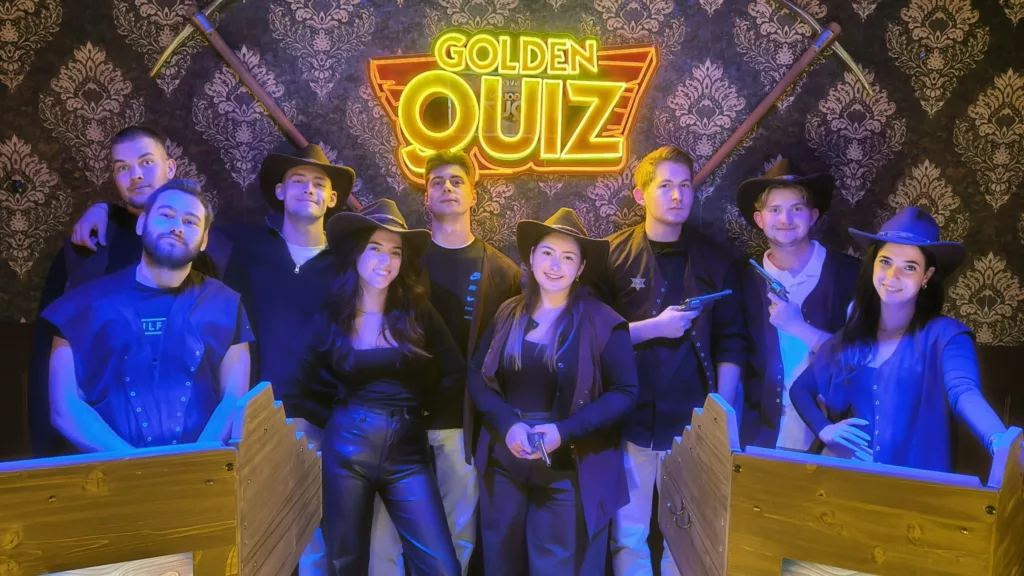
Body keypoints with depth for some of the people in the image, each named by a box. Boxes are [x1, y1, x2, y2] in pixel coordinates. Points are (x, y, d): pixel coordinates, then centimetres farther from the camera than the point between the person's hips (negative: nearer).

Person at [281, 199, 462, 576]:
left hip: (407, 451, 0)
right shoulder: (331, 319, 1)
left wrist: (414, 405, 7)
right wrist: (338, 419, 3)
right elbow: (294, 394, 6)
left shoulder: (417, 314, 1)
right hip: (347, 450, 0)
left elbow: (456, 373, 7)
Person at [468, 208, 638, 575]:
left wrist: (565, 432, -20)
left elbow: (624, 392, -9)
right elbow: (476, 375, 4)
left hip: (569, 472, -3)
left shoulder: (603, 322, -8)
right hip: (504, 465, 4)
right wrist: (507, 424, -14)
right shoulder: (508, 314, 3)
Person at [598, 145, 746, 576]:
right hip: (630, 422, -1)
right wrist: (654, 327, -17)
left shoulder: (714, 259, 4)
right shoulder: (613, 255, -1)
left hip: (692, 423, 1)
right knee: (628, 537, 7)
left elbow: (731, 343, 4)